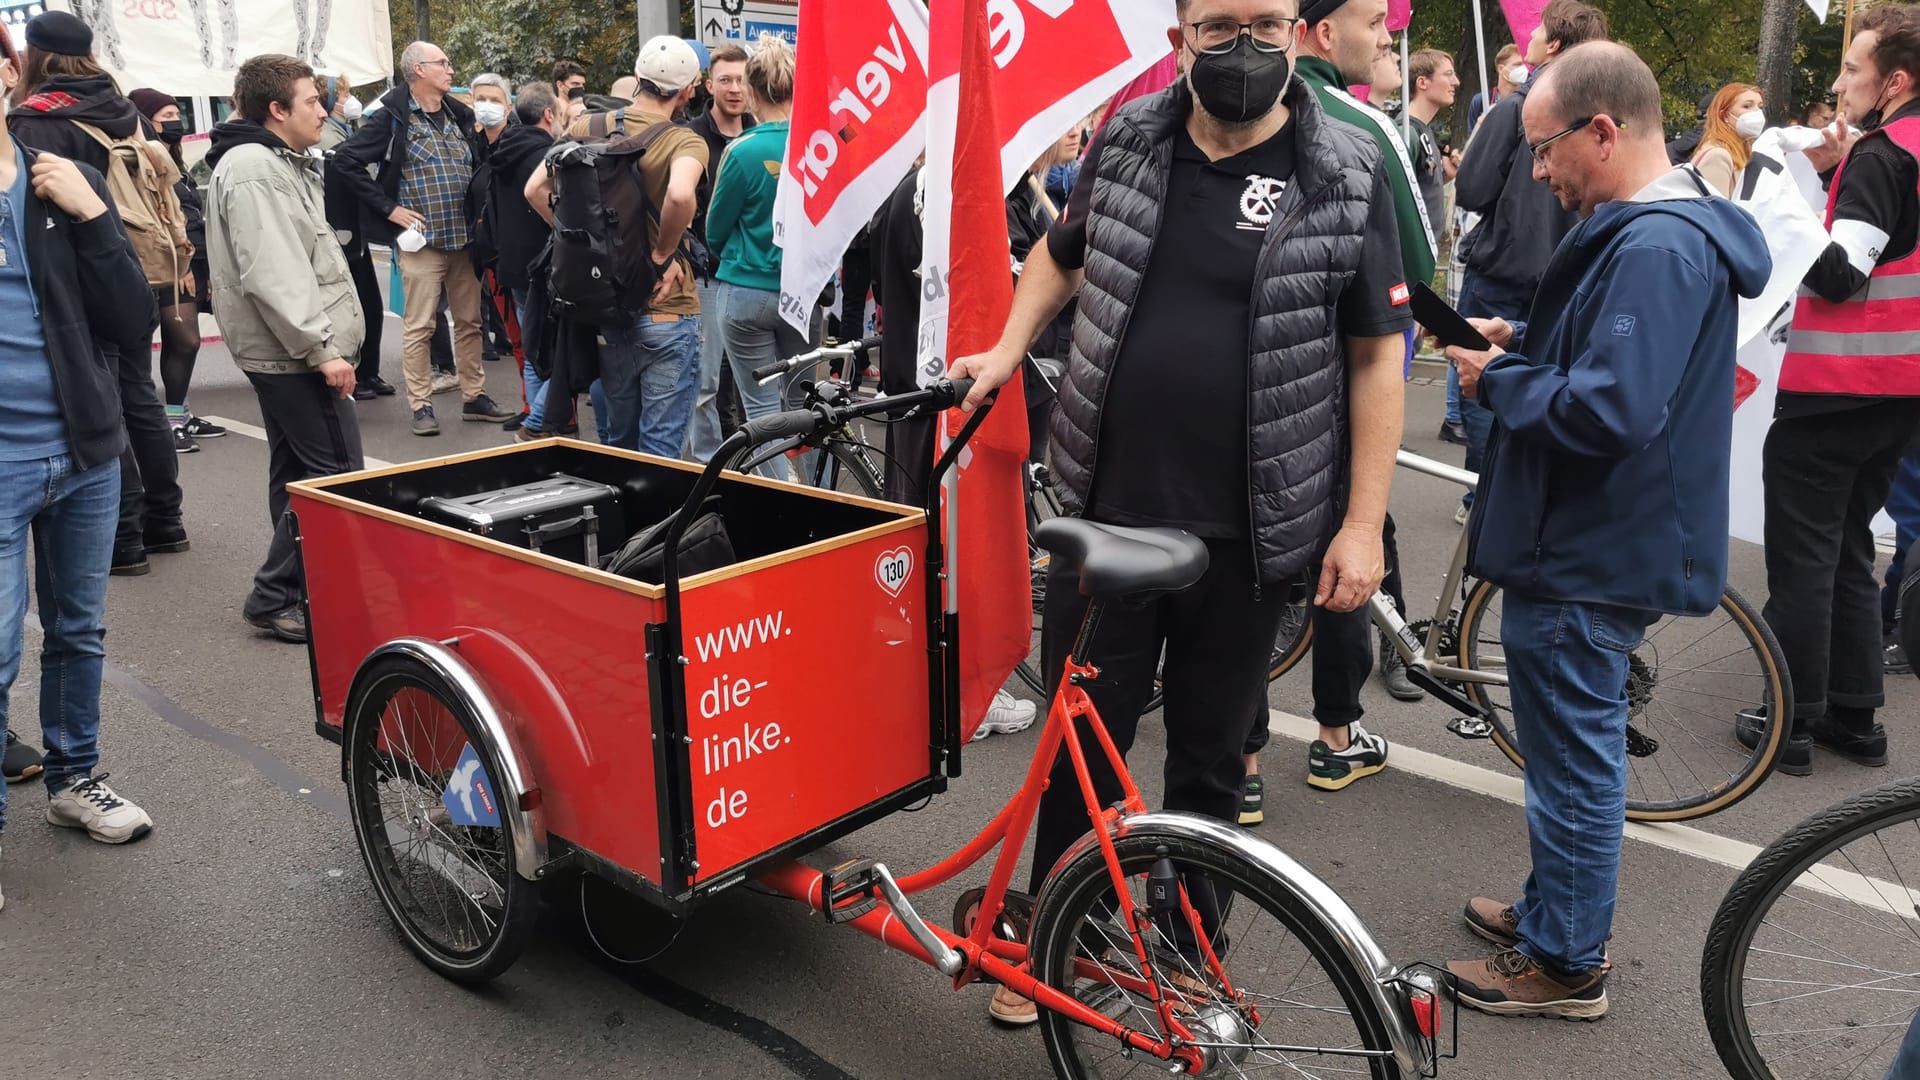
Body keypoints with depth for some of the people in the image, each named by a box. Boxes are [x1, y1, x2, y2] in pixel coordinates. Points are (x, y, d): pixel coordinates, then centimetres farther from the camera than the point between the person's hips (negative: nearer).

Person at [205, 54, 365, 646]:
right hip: (294, 353, -11)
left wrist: (321, 342, 21)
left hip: (289, 352, 11)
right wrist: (321, 349, -23)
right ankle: (273, 597, -3)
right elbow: (270, 276, -23)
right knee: (336, 474, -10)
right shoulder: (253, 170, -15)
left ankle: (296, 592, 22)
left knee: (297, 474, 14)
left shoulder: (281, 163, 19)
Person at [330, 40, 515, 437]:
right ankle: (421, 405, 5)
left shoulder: (461, 116, 10)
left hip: (464, 239, 6)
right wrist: (388, 208, -11)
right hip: (422, 241, -6)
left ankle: (474, 397, 21)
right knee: (420, 326, -2)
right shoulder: (393, 118, -7)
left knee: (470, 321, 11)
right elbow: (344, 162, -11)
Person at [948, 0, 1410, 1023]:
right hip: (1105, 510, 2)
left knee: (1209, 758, 14)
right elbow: (1062, 251, 21)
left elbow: (1378, 355, -3)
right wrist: (1009, 347, 7)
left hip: (1246, 532, -1)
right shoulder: (1125, 142, 3)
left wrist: (1363, 523, -6)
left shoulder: (1347, 174, -4)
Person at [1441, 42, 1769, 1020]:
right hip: (1587, 540, 11)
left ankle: (1563, 964, 19)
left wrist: (1498, 381, -16)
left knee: (1575, 761, 4)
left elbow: (1608, 412, -31)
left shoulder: (1655, 247, -24)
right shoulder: (1653, 229, 10)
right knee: (1574, 750, 22)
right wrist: (1522, 345, 5)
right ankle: (1555, 911, 38)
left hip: (1591, 559, -11)